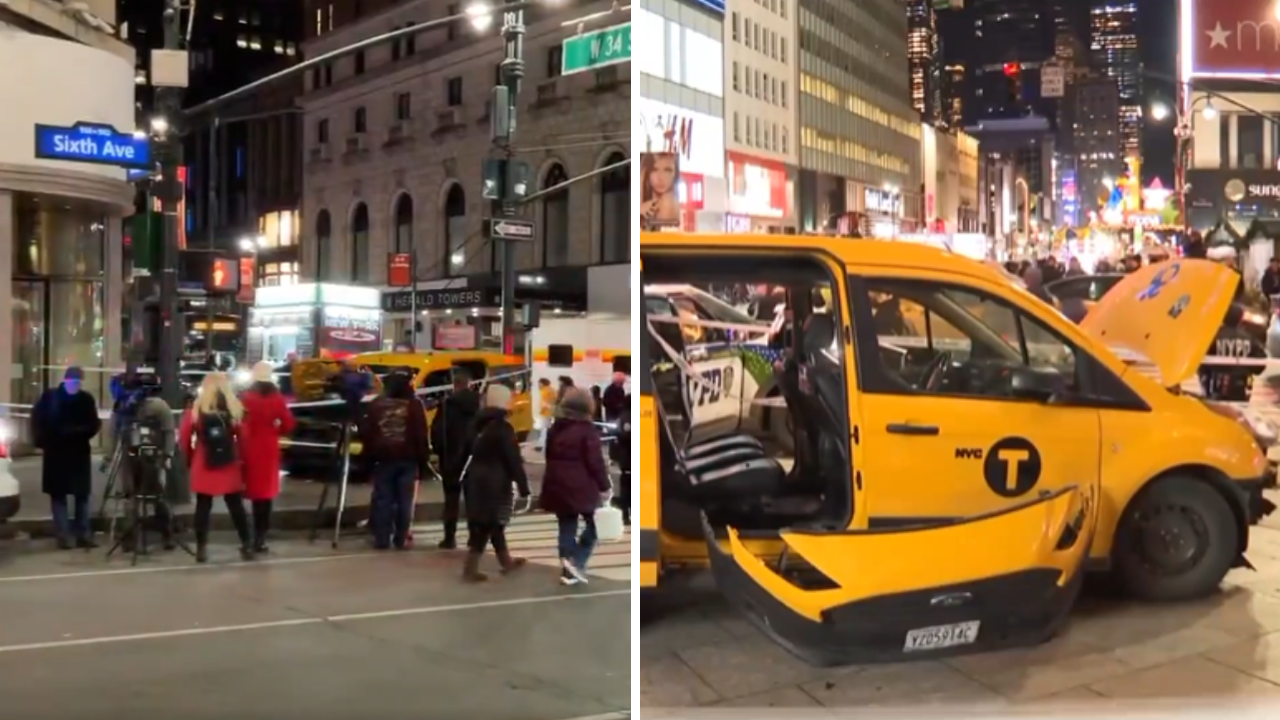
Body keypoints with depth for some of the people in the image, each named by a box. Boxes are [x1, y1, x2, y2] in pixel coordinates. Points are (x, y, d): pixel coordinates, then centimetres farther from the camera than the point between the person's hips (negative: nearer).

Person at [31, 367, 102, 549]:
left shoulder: (86, 399, -1)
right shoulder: (50, 397, -4)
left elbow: (93, 425, 0)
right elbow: (38, 419, 1)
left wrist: (79, 432, -18)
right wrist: (43, 441, -10)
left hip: (79, 453, 1)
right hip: (56, 453, -1)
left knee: (82, 495, 6)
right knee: (58, 495, 1)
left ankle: (83, 534, 13)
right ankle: (63, 535, 6)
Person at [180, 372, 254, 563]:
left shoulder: (195, 411, -4)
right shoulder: (235, 410, -4)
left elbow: (184, 439, -1)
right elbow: (243, 439, 0)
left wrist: (190, 460, 14)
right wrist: (242, 461, 13)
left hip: (203, 467, -1)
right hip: (230, 468, 1)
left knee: (203, 506, 5)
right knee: (236, 506, 9)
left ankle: (201, 548, 4)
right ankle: (247, 545, 11)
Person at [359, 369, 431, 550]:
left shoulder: (376, 405, 5)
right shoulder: (414, 405, -4)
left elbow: (366, 433, 6)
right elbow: (421, 436, -5)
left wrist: (370, 455, 13)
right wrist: (423, 461, 0)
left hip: (383, 459, 2)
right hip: (408, 459, -2)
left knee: (383, 500, 5)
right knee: (404, 500, 3)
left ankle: (382, 538, 4)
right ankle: (401, 539, 2)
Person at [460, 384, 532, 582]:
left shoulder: (479, 424, 10)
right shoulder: (503, 427, -15)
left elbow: (465, 451, 16)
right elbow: (514, 461, -17)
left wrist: (462, 477, 23)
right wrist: (524, 488, -14)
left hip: (476, 481, 9)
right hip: (493, 484, -9)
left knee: (492, 523, 18)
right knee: (485, 526, -3)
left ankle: (506, 561, 32)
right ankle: (470, 570, -2)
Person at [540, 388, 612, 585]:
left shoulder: (555, 428, 11)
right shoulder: (587, 430, -11)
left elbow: (550, 457, 19)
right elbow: (595, 462, -14)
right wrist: (604, 486, -6)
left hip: (558, 486, 6)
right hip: (581, 487, -6)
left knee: (566, 529, 11)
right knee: (594, 524, 9)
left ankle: (568, 572, 11)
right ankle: (577, 561, -4)